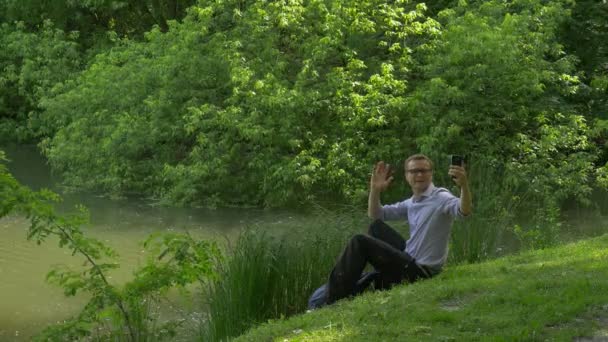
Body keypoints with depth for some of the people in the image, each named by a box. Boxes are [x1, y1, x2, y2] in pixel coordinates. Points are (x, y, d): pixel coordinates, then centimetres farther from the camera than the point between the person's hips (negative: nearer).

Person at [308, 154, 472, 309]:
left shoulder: (440, 198, -12)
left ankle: (333, 297, -5)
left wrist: (464, 185, -52)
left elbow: (465, 211, -34)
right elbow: (375, 214, 17)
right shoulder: (411, 203, 13)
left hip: (420, 271, -9)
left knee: (360, 242, -10)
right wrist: (375, 190, 1)